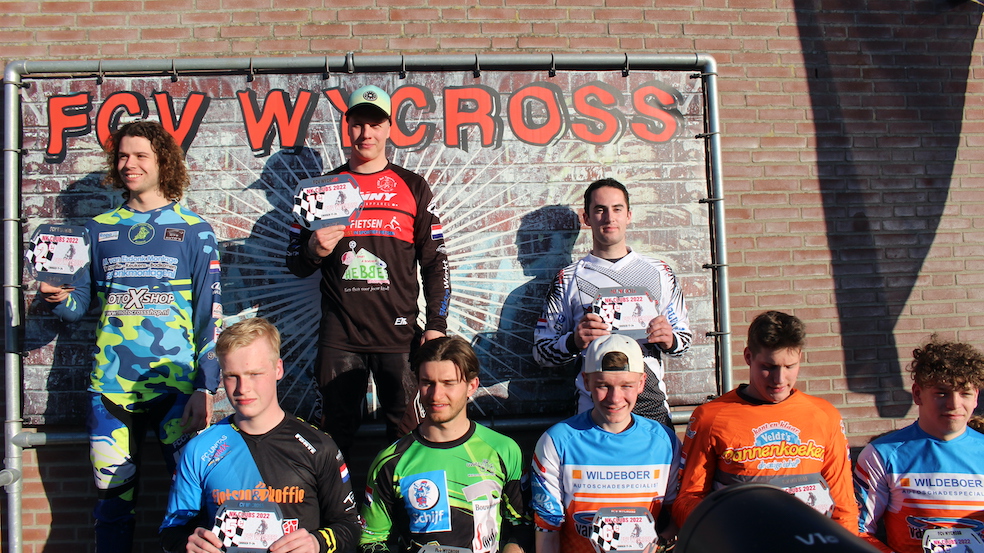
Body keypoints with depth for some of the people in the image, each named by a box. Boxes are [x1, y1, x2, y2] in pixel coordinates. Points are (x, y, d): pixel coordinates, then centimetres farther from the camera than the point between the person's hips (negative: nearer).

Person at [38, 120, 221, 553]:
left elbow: (210, 314, 1)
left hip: (175, 386, -2)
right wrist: (60, 298, -11)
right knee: (113, 497, 7)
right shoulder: (99, 229, 13)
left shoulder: (193, 231, 4)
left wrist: (205, 387, -7)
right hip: (110, 387, 3)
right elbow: (80, 302, 13)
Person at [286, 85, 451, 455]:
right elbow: (295, 264, 15)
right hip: (339, 338, 1)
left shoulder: (413, 187, 9)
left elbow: (435, 261, 9)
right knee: (337, 432, 4)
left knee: (408, 435, 0)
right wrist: (313, 251, -8)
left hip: (399, 335, -1)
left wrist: (436, 325, 1)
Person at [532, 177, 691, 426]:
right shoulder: (568, 279, 4)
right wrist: (575, 341, -18)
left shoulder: (659, 272, 10)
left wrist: (669, 340, -8)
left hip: (652, 406, 2)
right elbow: (541, 351, 2)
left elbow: (684, 338, 14)